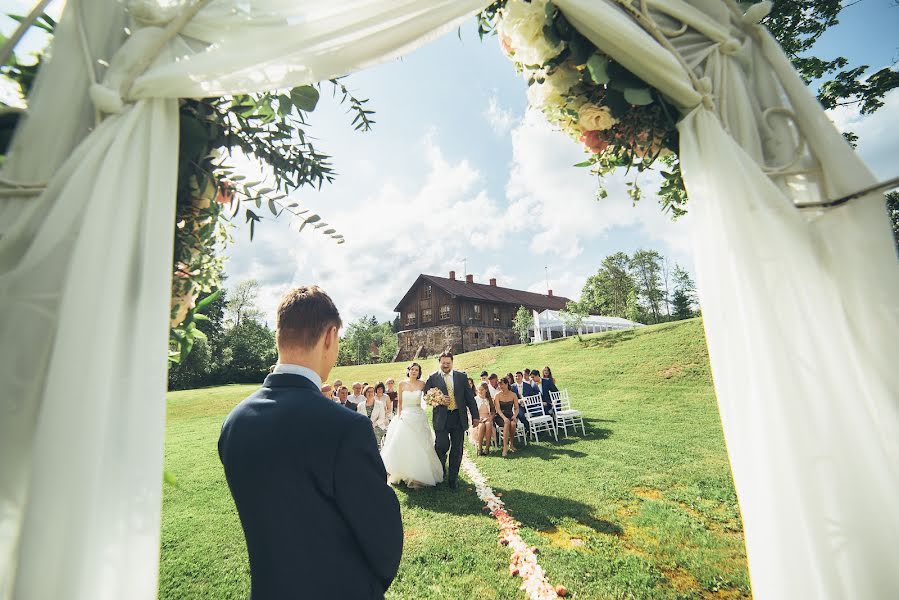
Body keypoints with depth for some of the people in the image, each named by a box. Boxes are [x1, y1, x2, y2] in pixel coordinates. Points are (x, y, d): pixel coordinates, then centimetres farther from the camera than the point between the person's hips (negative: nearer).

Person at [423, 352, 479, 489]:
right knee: (442, 446, -5)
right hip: (441, 418, -2)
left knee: (457, 449, 7)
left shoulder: (462, 376, 5)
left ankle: (453, 477, 25)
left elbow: (469, 397, 7)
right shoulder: (432, 378, 0)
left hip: (458, 418, 2)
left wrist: (475, 416, 5)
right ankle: (441, 469, 27)